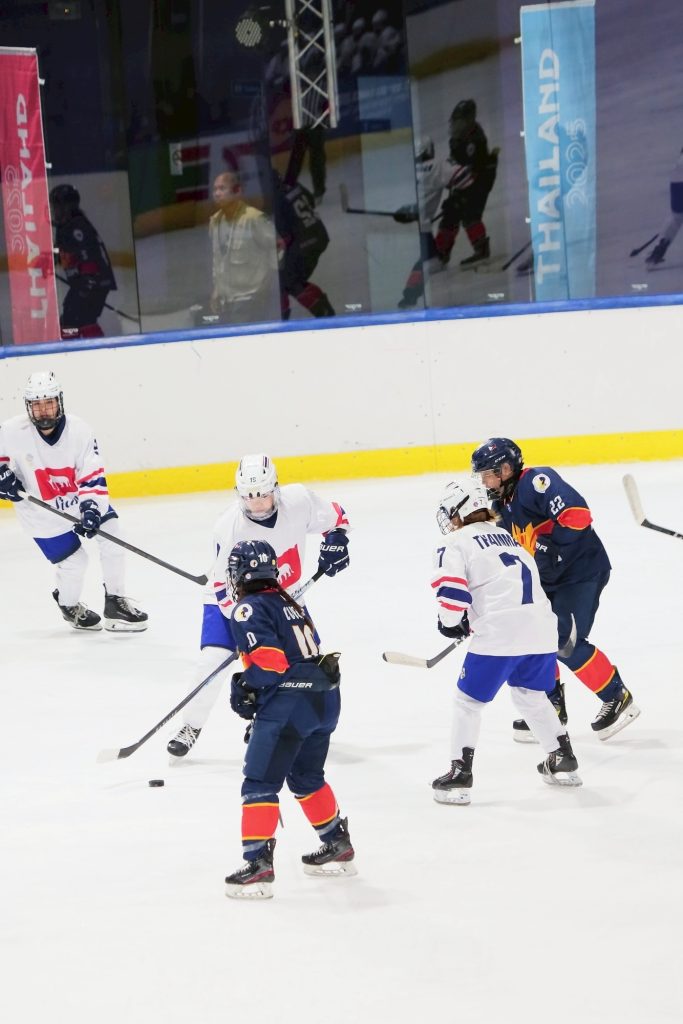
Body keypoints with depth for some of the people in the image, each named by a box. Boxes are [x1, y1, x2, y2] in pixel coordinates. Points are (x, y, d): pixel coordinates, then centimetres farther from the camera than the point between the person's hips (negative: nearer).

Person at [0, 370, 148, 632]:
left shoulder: (79, 430, -19)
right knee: (73, 560, -5)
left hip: (79, 498, 3)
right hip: (40, 509, -3)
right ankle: (68, 606, 27)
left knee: (112, 537, -9)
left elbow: (92, 476, -19)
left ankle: (115, 603, 5)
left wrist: (91, 508, -31)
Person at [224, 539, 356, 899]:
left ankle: (258, 865, -14)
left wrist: (245, 687, -1)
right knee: (307, 777, 27)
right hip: (324, 695, 9)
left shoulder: (249, 609, -6)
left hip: (288, 703, -9)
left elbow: (268, 660, -16)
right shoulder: (289, 603, 20)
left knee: (260, 782, -6)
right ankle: (338, 848, 38)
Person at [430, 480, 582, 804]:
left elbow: (451, 587, -10)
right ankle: (563, 760, 31)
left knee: (468, 700, 7)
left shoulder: (456, 543, 3)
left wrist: (450, 622, 9)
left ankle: (460, 775, 3)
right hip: (542, 629, 7)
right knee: (531, 696, 28)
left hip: (499, 636, -7)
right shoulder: (506, 537, 26)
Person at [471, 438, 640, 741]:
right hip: (548, 579, 10)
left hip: (582, 570, -10)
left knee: (566, 643, -15)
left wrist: (549, 548, -30)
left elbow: (577, 514, -32)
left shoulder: (537, 481, -21)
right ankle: (552, 707, 20)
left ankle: (618, 699, -1)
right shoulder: (503, 503, 10)